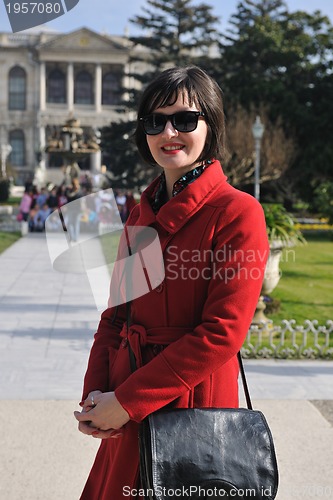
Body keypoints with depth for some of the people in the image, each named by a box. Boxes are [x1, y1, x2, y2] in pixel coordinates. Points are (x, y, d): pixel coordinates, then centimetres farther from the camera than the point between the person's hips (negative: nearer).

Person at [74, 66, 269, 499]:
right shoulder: (142, 215, 9)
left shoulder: (237, 212, -13)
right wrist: (96, 393, -4)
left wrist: (127, 400, -17)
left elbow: (223, 332, -18)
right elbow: (116, 313, 12)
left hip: (193, 398, -6)